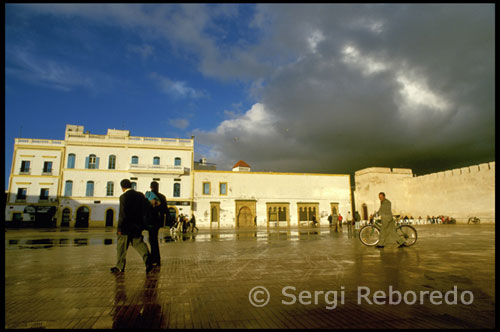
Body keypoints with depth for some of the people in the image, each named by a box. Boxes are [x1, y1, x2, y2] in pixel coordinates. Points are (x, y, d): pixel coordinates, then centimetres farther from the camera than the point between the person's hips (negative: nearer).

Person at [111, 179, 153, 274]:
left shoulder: (124, 197, -13)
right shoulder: (140, 195, 5)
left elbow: (122, 214, -16)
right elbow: (145, 210, 11)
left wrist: (119, 228, -11)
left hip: (126, 226, -6)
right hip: (138, 226, 6)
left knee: (121, 246, 8)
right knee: (139, 243, 11)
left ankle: (120, 267, 17)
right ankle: (148, 261, -3)